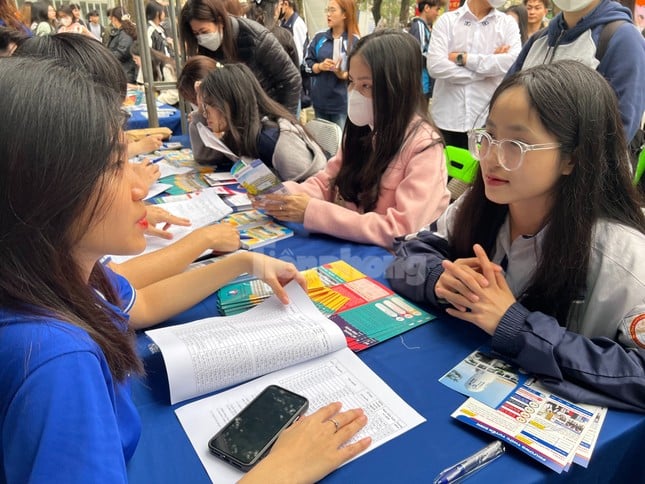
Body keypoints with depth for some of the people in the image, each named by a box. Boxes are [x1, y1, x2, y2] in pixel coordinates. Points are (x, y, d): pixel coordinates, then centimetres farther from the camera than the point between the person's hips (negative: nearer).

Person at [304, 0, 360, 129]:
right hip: (320, 101, 4)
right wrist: (320, 66, -14)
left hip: (343, 103, -4)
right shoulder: (319, 37, 6)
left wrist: (342, 74, -24)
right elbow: (308, 64, 6)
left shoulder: (355, 41, -7)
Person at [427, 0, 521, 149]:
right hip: (447, 119, -1)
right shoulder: (447, 20, 3)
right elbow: (435, 66, -12)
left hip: (488, 121, 1)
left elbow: (513, 61, -11)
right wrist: (491, 64, -8)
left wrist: (463, 58, -11)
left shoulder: (507, 23, 7)